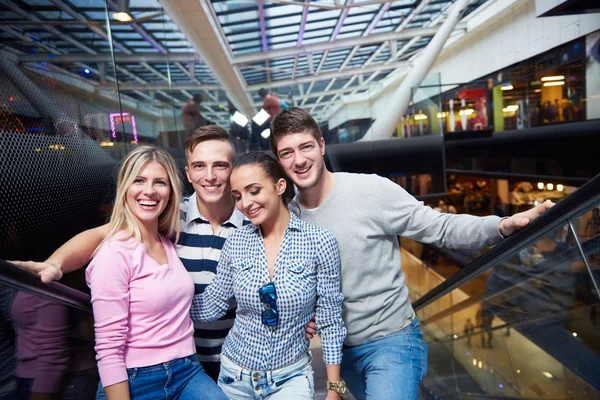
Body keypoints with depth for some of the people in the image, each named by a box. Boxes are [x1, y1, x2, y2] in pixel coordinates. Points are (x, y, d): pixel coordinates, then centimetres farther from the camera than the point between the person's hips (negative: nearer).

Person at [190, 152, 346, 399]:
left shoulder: (319, 242, -16)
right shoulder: (236, 242, -7)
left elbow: (330, 321, -10)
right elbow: (210, 307, -2)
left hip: (292, 377, -3)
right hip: (234, 373, 3)